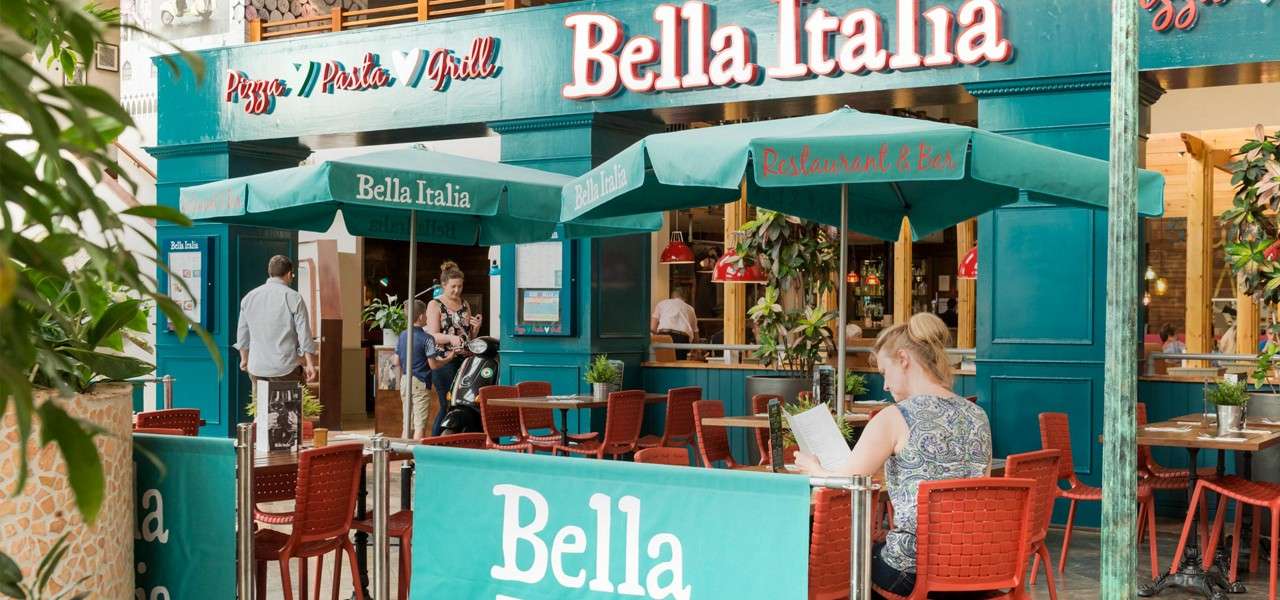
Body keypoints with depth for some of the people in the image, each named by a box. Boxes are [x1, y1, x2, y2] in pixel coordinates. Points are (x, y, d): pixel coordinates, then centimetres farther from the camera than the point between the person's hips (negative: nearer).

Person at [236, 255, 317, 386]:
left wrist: (244, 359, 29)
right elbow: (304, 333, -9)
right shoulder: (294, 298, -7)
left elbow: (242, 333, 15)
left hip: (256, 367, 4)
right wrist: (310, 364, -3)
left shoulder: (249, 297, 8)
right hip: (285, 369, -4)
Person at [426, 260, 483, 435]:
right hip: (444, 362, -6)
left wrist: (477, 327, 1)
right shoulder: (435, 305, 1)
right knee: (448, 406, -10)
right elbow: (433, 336, -10)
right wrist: (451, 338, -29)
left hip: (465, 360, 6)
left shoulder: (464, 304, 18)